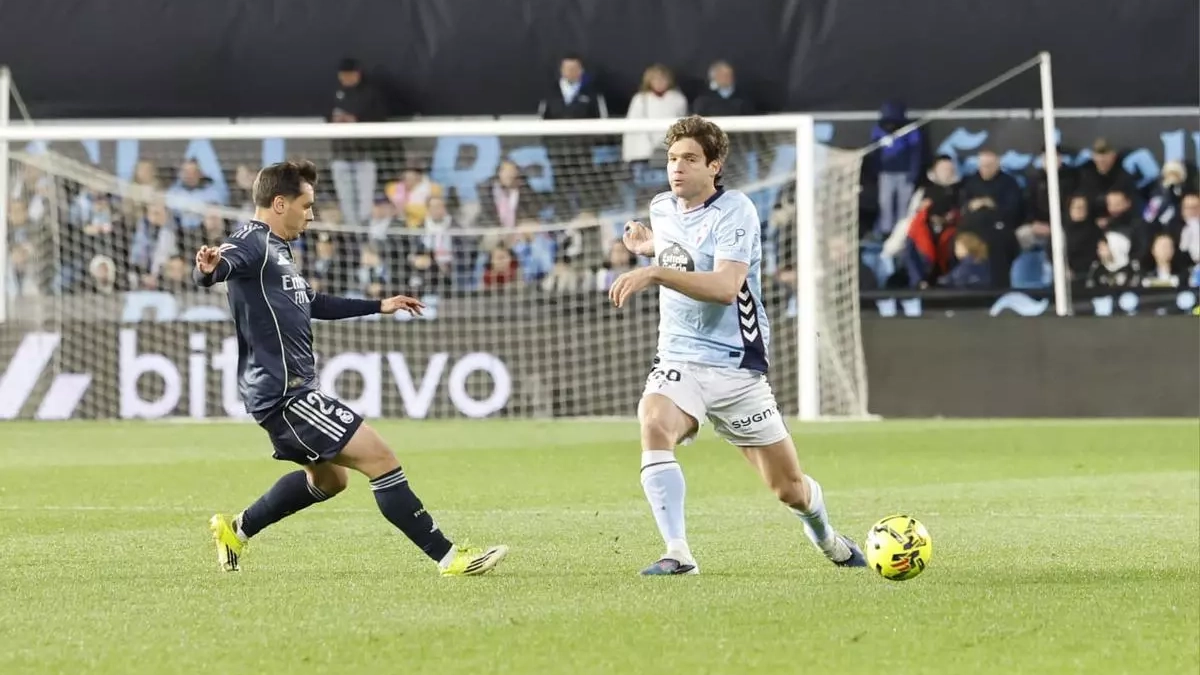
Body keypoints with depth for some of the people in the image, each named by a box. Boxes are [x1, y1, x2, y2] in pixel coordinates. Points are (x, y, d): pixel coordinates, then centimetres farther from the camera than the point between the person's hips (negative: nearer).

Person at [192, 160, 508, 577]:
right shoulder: (252, 242, -12)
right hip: (284, 390, -11)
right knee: (379, 459, -12)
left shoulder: (276, 248, 19)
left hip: (286, 390, 11)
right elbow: (224, 263, -34)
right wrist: (209, 269, -59)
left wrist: (378, 306, 39)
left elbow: (311, 303, 34)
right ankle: (448, 557, -11)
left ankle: (236, 530, 34)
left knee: (328, 479, 28)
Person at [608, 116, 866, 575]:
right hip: (678, 363, 4)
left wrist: (656, 273, -38)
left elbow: (725, 287, -29)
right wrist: (649, 246, 13)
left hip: (735, 367, -4)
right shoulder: (661, 209, 8)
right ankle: (677, 554, -33)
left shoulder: (734, 211, -13)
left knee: (789, 488, 6)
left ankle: (826, 539, 41)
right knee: (654, 424, -32)